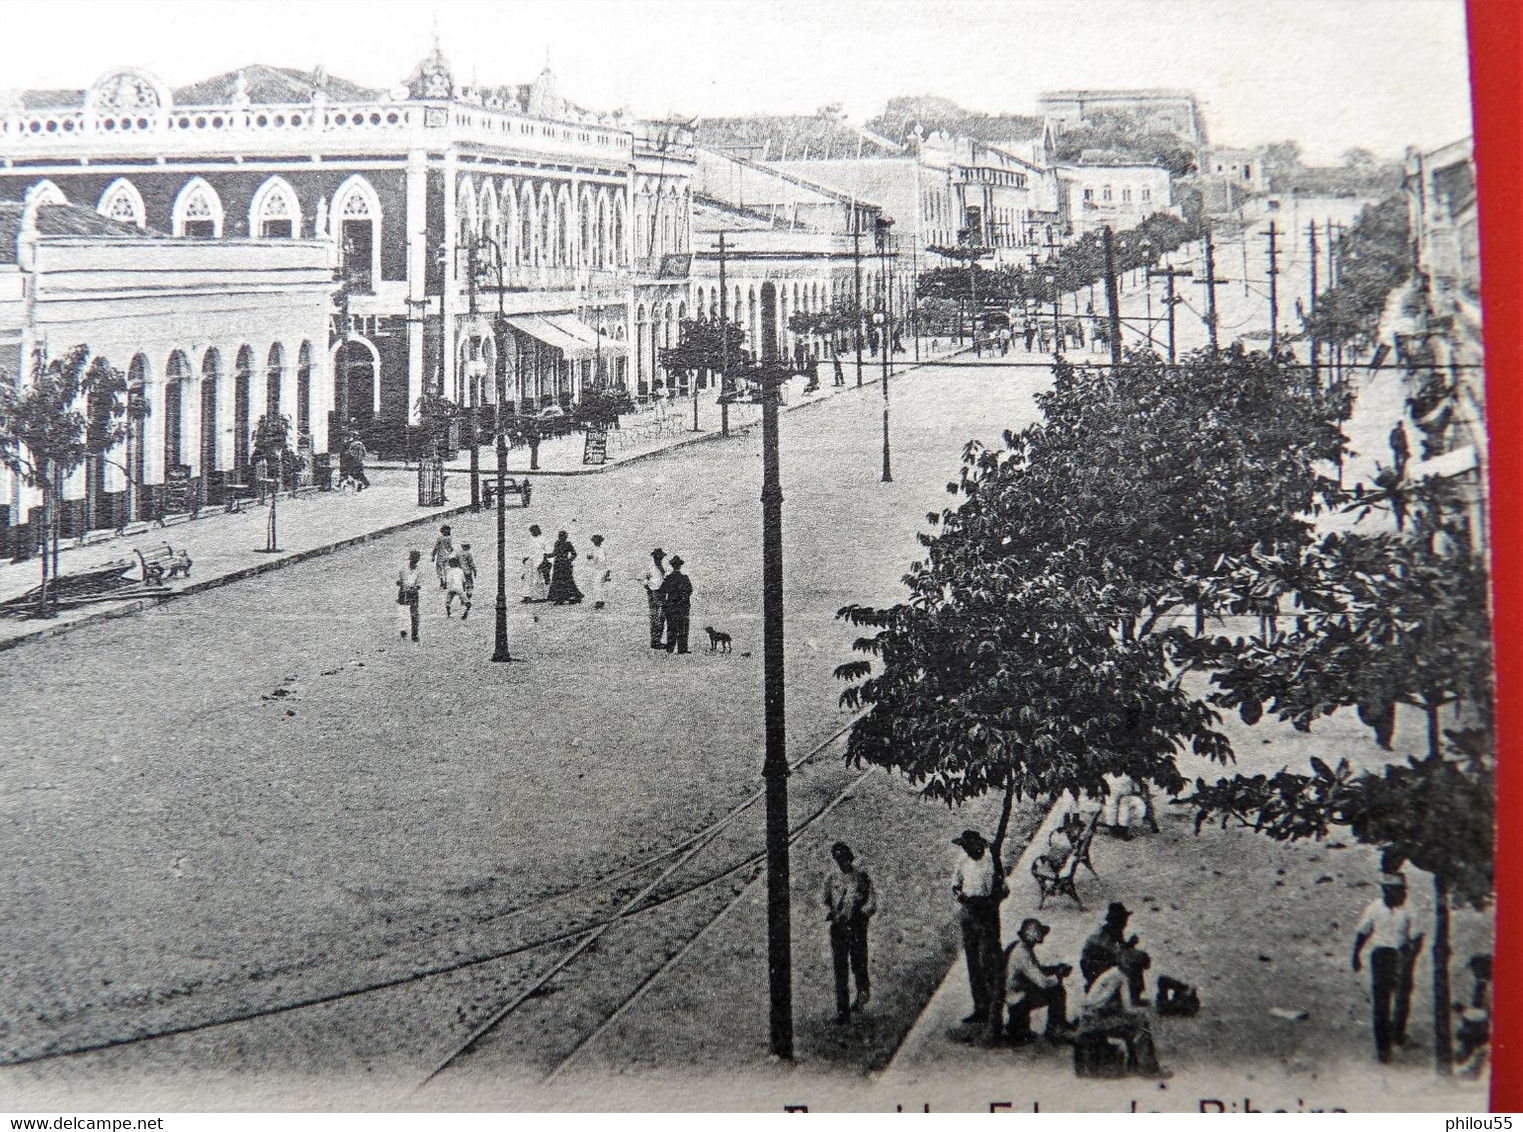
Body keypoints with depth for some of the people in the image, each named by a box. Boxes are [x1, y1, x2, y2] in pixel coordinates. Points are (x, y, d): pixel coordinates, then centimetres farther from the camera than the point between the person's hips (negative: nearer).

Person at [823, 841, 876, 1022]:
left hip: (857, 927, -2)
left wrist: (859, 914, -17)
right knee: (840, 969, -2)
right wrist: (829, 912, -5)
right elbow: (826, 901, 18)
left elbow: (872, 903, -1)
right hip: (837, 928, 2)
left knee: (858, 966, 1)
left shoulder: (862, 878, 2)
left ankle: (864, 992, 32)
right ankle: (842, 1009, 0)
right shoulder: (831, 879, 12)